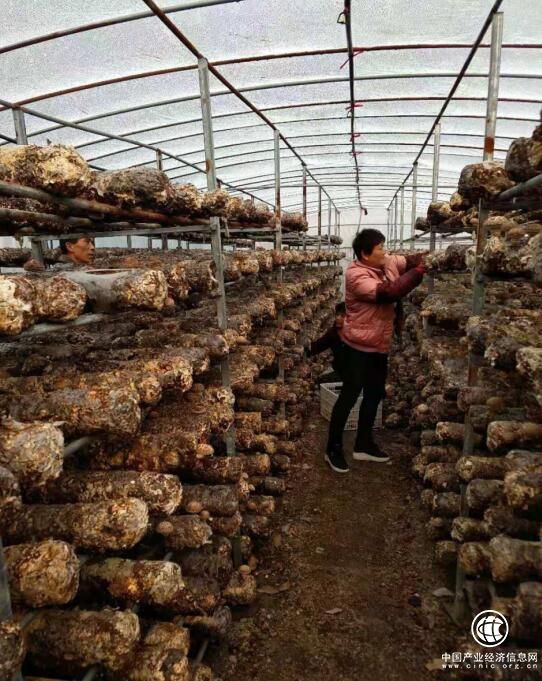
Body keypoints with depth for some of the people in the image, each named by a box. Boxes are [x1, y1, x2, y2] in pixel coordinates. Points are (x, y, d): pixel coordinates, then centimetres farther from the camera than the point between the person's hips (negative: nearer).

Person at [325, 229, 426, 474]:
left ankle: (363, 444, 31)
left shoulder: (388, 263, 3)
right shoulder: (356, 274, -22)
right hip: (359, 345, -9)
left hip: (380, 345, 9)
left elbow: (412, 259, 7)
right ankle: (333, 449, 13)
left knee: (375, 394, 16)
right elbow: (387, 292, -32)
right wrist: (418, 272, -27)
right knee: (349, 396, -1)